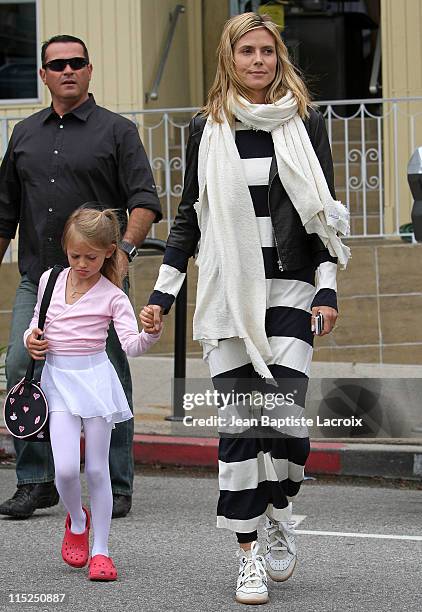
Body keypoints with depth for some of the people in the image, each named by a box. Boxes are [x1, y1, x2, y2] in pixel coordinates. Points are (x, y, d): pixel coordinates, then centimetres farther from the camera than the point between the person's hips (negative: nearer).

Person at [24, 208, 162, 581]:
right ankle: (77, 520, 20)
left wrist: (151, 334, -35)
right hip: (58, 380, 2)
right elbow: (38, 319, 23)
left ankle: (99, 549, 13)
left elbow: (131, 345, -14)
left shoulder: (112, 296, -5)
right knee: (66, 469, -11)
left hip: (95, 378, -2)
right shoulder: (50, 280, 6)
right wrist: (31, 338, 1)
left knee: (97, 469, 3)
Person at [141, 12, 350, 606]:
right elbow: (189, 215, 13)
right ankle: (249, 552, 4)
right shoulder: (206, 129, 7)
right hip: (226, 291, 1)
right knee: (239, 420, -2)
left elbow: (324, 211, 7)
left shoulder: (305, 123, 5)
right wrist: (162, 292, 9)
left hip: (289, 288, -1)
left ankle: (278, 510, 15)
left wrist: (327, 288, -2)